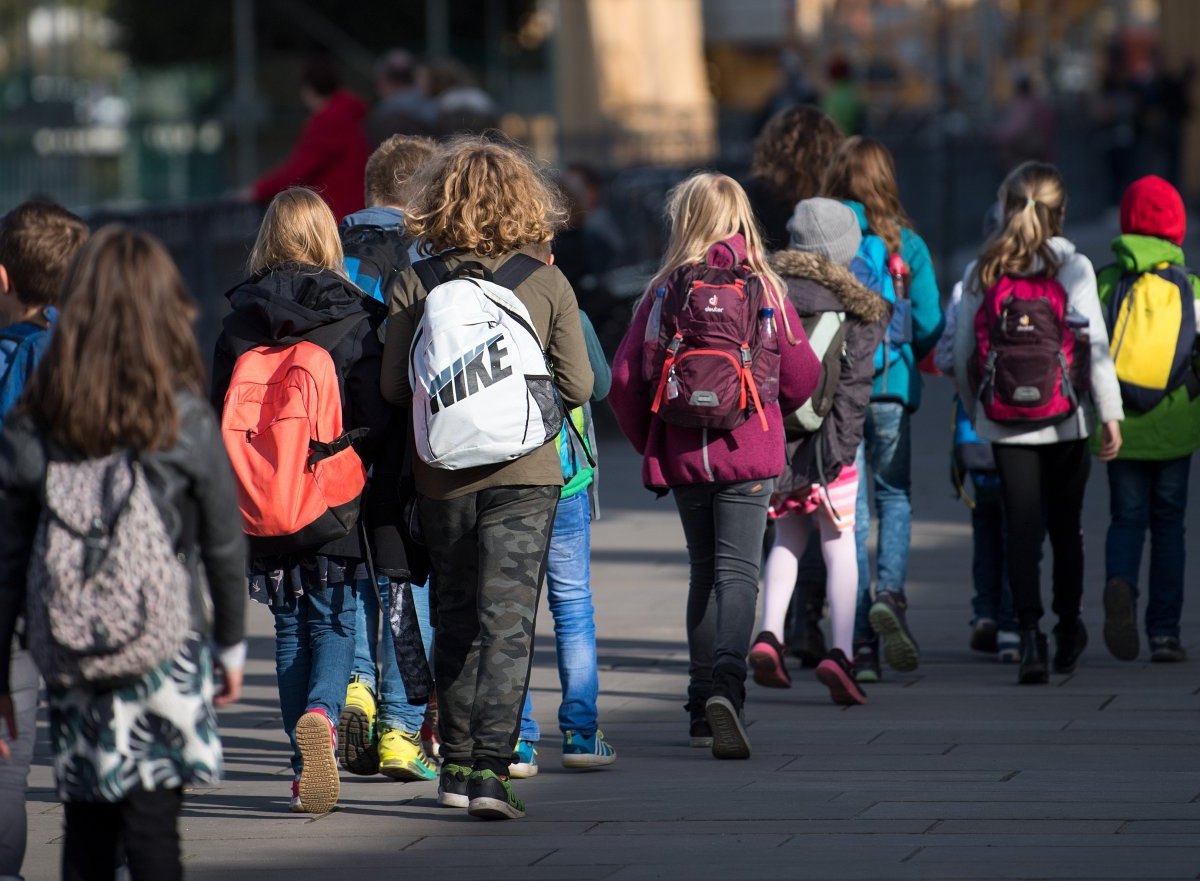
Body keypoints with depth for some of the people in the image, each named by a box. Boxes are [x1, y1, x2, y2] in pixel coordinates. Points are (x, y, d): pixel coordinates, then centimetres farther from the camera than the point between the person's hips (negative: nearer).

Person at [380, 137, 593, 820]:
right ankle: (490, 768, -14)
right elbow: (578, 385, -4)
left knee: (456, 621, 15)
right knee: (508, 622, -3)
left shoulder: (416, 283, -4)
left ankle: (457, 765, 19)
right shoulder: (546, 283, -5)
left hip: (442, 478, 2)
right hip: (522, 475, -2)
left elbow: (394, 387, -2)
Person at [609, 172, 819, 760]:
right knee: (738, 572, -4)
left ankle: (702, 701, 19)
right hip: (749, 455, -2)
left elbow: (624, 380, -5)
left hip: (682, 455, 2)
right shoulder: (765, 289, -3)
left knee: (704, 570, 17)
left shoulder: (667, 291, -3)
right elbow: (802, 376, 2)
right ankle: (727, 681, -28)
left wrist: (647, 442, 12)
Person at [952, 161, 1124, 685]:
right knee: (1066, 525, 14)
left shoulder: (982, 272, 0)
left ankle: (1030, 634, -17)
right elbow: (1095, 346, -9)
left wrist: (975, 410, 17)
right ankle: (1067, 632, 27)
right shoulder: (1073, 268, -6)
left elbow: (962, 354, 3)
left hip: (1004, 424, 1)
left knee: (1021, 527, -1)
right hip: (1065, 422, -1)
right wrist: (1110, 414, -4)